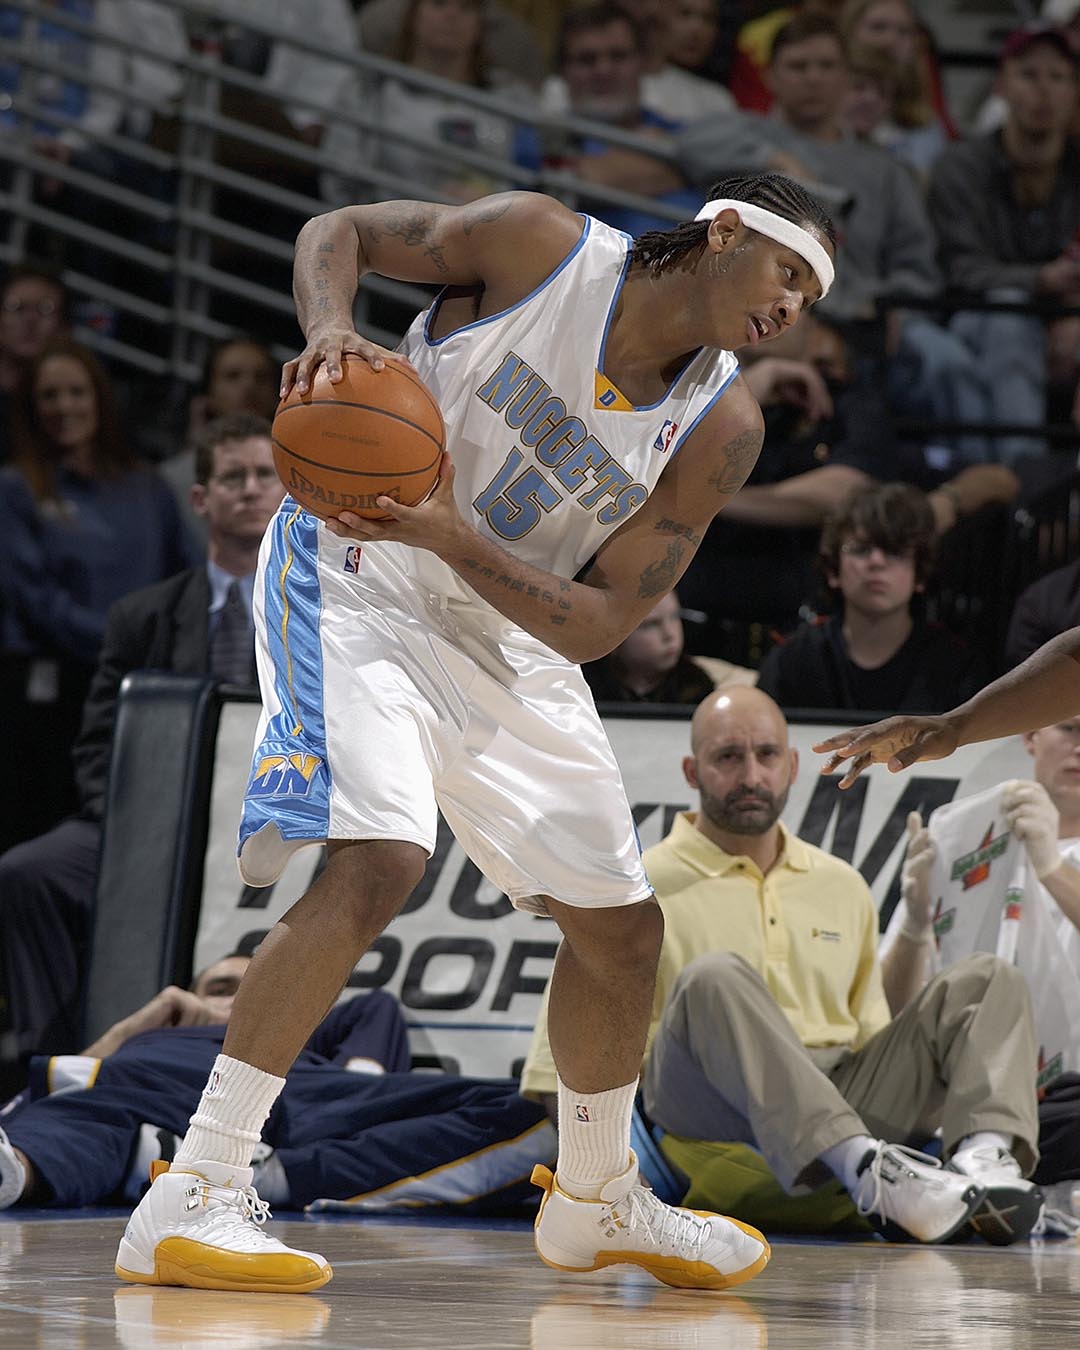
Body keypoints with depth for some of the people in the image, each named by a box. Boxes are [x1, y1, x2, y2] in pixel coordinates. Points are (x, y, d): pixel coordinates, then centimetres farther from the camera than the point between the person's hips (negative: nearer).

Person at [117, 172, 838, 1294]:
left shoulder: (722, 430, -7)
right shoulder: (542, 247, -17)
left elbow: (596, 626, -13)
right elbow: (337, 231, -6)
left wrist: (451, 537, -30)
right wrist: (329, 328, -29)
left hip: (510, 643, 6)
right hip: (357, 582, -6)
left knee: (622, 930, 11)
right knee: (374, 866, -28)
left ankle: (594, 1202, 37)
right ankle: (189, 1196, -30)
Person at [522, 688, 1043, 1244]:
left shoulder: (843, 886, 24)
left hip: (842, 1101, 5)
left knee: (988, 980, -6)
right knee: (715, 979, -34)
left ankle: (984, 1155, -38)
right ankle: (867, 1173, -53)